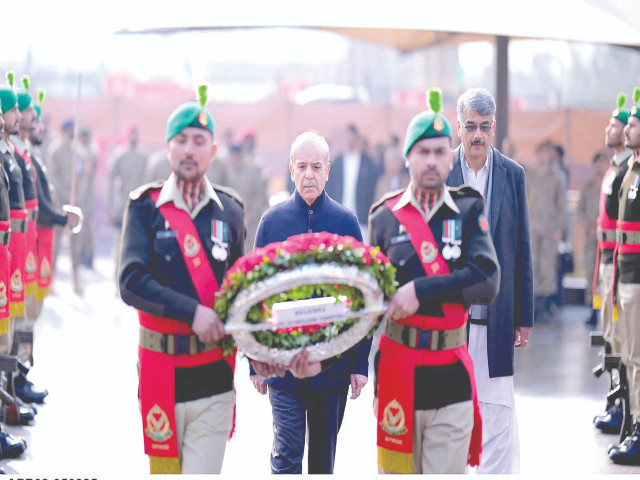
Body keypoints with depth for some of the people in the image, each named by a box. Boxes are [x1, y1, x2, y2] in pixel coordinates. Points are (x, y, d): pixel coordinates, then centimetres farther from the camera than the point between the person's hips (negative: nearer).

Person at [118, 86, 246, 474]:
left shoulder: (231, 210, 8)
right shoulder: (145, 207, 1)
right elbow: (132, 282, -11)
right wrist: (192, 311, -20)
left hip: (215, 374, 1)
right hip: (161, 369, -1)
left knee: (204, 471, -5)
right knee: (163, 466, 9)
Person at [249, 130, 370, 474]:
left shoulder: (346, 222, 1)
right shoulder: (273, 221, 1)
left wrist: (360, 362, -1)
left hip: (334, 364, 1)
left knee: (324, 452, 11)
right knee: (286, 453, -4)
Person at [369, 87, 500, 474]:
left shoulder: (469, 210, 4)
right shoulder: (385, 217, 6)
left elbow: (487, 281, -11)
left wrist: (421, 290, -17)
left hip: (452, 377, -1)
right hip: (397, 369, 1)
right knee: (396, 469, 6)